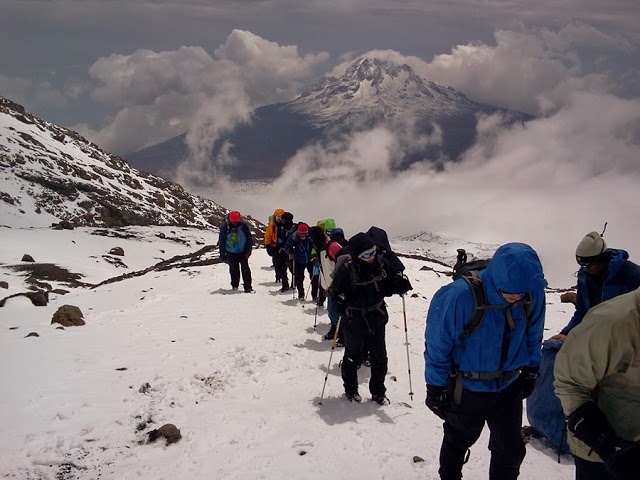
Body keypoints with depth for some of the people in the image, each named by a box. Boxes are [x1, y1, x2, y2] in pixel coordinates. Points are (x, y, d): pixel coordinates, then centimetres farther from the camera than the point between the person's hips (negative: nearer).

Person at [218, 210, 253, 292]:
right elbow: (221, 241, -3)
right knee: (234, 270, 8)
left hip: (242, 252, 0)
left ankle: (248, 287, -4)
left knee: (245, 269, -6)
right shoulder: (224, 227, -11)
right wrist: (222, 254, -3)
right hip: (231, 253, 0)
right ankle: (234, 286, 26)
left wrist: (248, 251, -3)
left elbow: (249, 238, 1)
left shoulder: (243, 226, -9)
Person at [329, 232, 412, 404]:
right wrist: (339, 302, -33)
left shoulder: (380, 262, -9)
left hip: (377, 319, 4)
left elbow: (388, 286, 4)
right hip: (354, 321, -3)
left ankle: (378, 391, 32)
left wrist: (399, 285, -17)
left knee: (379, 358, 13)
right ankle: (350, 389, 38)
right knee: (353, 357, 16)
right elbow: (334, 291, -13)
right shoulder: (347, 269, -21)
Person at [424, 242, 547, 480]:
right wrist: (436, 388, -11)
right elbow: (437, 345, -19)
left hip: (510, 387, 3)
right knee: (459, 441, 23)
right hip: (467, 389, -2)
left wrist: (530, 370, 12)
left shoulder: (533, 292, -18)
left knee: (510, 450, 13)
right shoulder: (459, 296, -32)